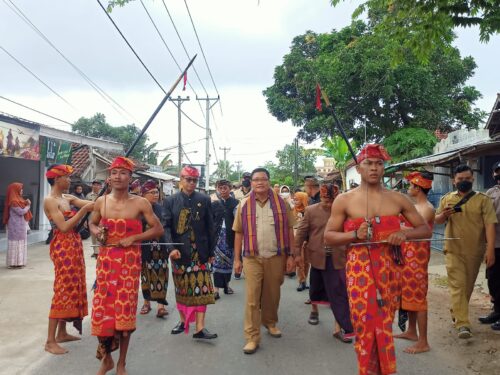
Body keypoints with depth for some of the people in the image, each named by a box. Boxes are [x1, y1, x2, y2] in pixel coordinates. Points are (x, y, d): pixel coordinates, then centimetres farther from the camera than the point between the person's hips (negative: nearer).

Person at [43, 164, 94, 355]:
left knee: (73, 288, 13)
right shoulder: (50, 201, -12)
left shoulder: (68, 198, 12)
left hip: (73, 245, 9)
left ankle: (62, 332, 24)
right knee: (63, 290, -7)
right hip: (62, 247, -9)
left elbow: (93, 204, 3)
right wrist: (83, 210, -23)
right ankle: (50, 341, 0)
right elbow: (64, 227, -20)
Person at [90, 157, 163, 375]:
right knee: (102, 307, 3)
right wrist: (96, 231, -4)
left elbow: (158, 229, -2)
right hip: (105, 259, 3)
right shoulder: (101, 202, 4)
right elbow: (92, 223, 19)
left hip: (129, 261, -2)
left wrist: (133, 238, -13)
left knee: (125, 309, 3)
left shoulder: (140, 203, -6)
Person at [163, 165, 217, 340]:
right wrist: (171, 248, -19)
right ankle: (183, 320, 27)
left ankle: (200, 328, -2)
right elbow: (166, 227, -4)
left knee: (201, 288, -4)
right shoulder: (170, 201, 4)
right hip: (179, 252, 0)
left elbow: (210, 227, 6)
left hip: (200, 253, 0)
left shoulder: (204, 200, 5)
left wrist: (211, 252, 5)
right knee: (181, 288, 11)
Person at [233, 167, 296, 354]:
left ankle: (270, 323, 38)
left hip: (276, 257, 1)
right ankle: (252, 337, 4)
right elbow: (239, 233, 4)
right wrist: (237, 259, 2)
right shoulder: (244, 205, 2)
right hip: (252, 258, -1)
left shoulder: (280, 203, 1)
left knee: (272, 295, 14)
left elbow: (289, 230, 2)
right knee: (252, 298, -2)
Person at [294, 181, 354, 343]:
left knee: (339, 293, -4)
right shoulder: (311, 211, -3)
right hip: (317, 257, 1)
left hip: (337, 258, -1)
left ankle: (340, 327, 3)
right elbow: (301, 232, -1)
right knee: (316, 287, 21)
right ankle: (314, 310, 48)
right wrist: (297, 252, -2)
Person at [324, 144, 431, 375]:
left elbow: (425, 229, 12)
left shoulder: (398, 199, 6)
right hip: (359, 270, -2)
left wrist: (405, 234, -9)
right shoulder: (344, 200, 0)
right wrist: (355, 235, -15)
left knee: (384, 327, 11)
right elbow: (328, 237, 2)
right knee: (366, 328, 1)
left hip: (389, 270, 2)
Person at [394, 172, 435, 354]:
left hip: (417, 256, -9)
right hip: (407, 255, 9)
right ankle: (411, 331, 32)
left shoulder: (427, 208, -15)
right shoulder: (414, 206, 14)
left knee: (418, 296, -5)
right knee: (408, 293, 17)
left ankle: (423, 342, 2)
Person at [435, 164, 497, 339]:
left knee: (468, 285, 13)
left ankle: (456, 312, 35)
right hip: (453, 250, 0)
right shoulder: (446, 199, 6)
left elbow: (489, 225, -9)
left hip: (475, 251, 0)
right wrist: (443, 215, -11)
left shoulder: (483, 200, -1)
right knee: (458, 285, -9)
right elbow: (437, 220, 14)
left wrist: (490, 249, -19)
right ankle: (462, 324, -12)